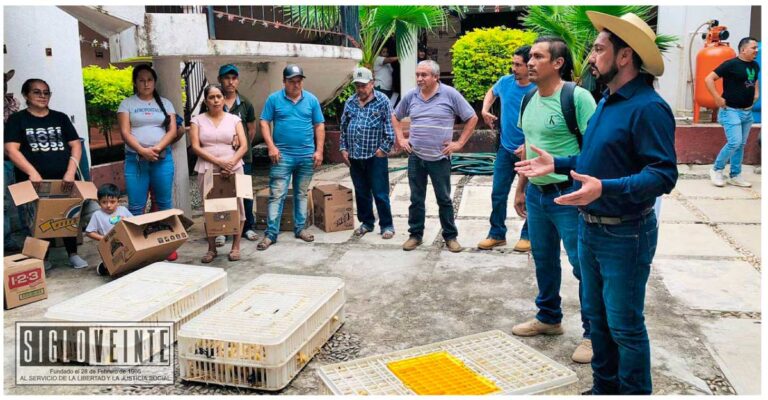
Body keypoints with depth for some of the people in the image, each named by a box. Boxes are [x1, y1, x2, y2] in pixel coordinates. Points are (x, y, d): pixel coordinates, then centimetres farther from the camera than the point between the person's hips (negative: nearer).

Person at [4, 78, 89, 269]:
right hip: (34, 182, -2)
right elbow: (11, 149, -6)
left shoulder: (60, 118, 13)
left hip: (62, 180, 2)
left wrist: (71, 171, -9)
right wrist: (32, 172, -21)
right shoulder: (16, 119, 5)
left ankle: (73, 254, 17)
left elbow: (76, 145, 6)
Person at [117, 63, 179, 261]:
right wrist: (142, 151, -16)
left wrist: (157, 148, -13)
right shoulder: (127, 104, 8)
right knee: (136, 206, -2)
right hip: (135, 159, -1)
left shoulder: (165, 103, 12)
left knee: (163, 203, 3)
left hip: (162, 159, 1)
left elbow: (172, 130, 3)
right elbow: (125, 132, -2)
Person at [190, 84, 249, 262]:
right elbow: (195, 147, -3)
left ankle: (235, 247, 9)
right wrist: (218, 161, -14)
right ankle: (211, 248, 13)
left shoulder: (234, 119, 8)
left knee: (236, 206, -2)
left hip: (233, 169, 0)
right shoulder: (198, 120, 7)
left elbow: (243, 146, 1)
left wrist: (231, 162, -16)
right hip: (206, 170, 0)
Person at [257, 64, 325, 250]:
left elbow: (319, 126, 7)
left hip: (307, 155, 2)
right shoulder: (274, 99, 0)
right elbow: (264, 123, 0)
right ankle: (271, 233, 0)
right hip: (282, 155, -2)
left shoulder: (311, 99, 5)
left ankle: (300, 228, 23)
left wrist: (319, 150, 0)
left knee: (301, 194, 12)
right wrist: (271, 147, -10)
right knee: (276, 195, -4)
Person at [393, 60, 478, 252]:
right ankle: (415, 234, 23)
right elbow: (396, 117, 19)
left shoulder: (450, 94, -7)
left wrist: (459, 143, -4)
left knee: (444, 199, 7)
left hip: (440, 157, -3)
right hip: (415, 157, 3)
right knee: (416, 199, 10)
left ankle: (450, 236, 19)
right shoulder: (410, 96, 3)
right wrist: (401, 139, 9)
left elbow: (472, 118, -1)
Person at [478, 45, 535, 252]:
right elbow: (492, 92, 23)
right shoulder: (505, 81, -1)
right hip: (506, 149, 5)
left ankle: (528, 235, 24)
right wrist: (485, 110, 6)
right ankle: (497, 234, 23)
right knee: (498, 194, 9)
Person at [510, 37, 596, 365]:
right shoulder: (529, 100, 9)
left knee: (583, 266, 2)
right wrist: (521, 189, 19)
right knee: (543, 260, 18)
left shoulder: (577, 97, -14)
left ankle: (592, 334, 17)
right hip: (536, 194, 8)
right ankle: (548, 318, 36)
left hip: (568, 194, -7)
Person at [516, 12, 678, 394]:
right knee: (596, 316, 20)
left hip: (624, 235, -9)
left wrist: (604, 188, -36)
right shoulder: (607, 102, 10)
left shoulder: (648, 108, -19)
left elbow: (663, 174, -26)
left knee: (624, 326, 4)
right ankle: (604, 386, 37)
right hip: (590, 229, 9)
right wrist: (557, 164, 11)